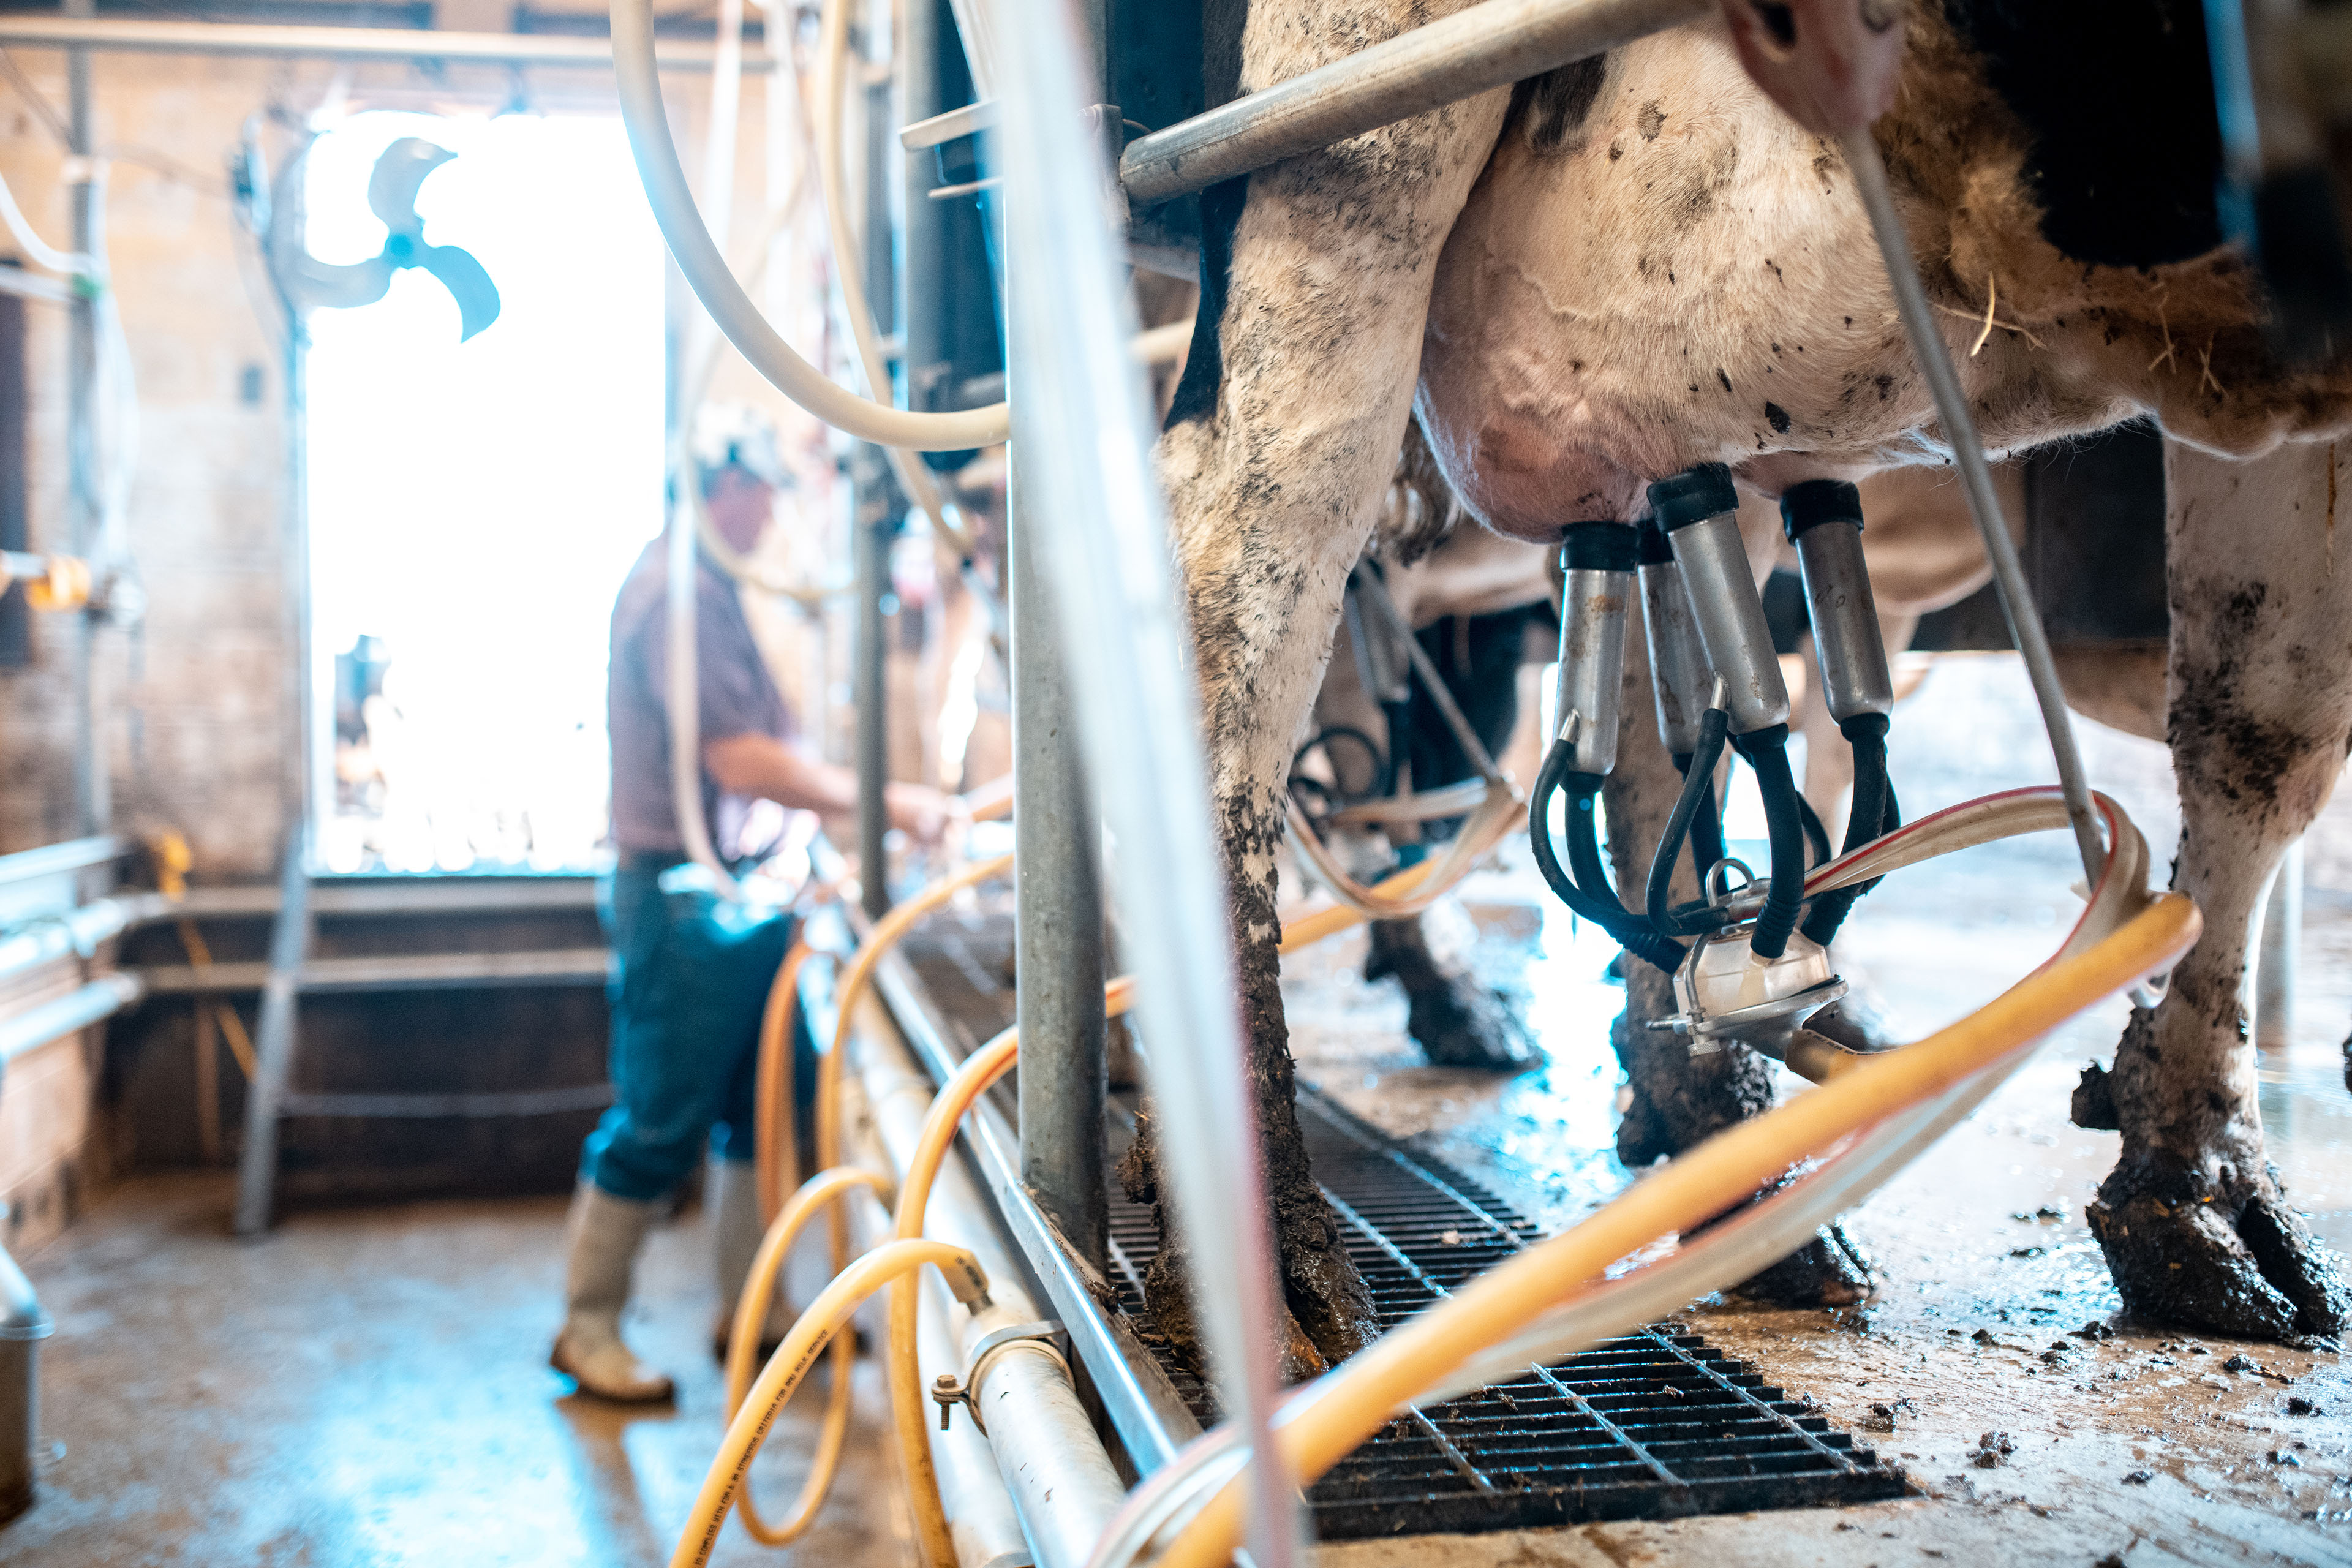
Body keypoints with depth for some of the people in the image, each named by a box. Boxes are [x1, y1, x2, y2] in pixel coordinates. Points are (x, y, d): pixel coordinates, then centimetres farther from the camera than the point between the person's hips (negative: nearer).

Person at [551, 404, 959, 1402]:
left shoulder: (705, 587, 15)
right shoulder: (677, 590, -18)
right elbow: (740, 760, -23)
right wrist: (886, 802, -21)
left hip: (734, 894, 10)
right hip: (682, 897, -10)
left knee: (759, 1113, 14)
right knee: (659, 1124, -1)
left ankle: (750, 1309, 25)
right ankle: (587, 1328, 14)